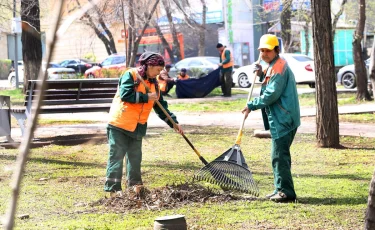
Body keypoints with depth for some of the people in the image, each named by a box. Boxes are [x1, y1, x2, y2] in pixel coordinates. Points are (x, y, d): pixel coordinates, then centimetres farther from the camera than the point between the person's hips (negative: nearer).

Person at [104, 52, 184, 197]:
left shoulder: (153, 83, 13)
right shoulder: (130, 75, -10)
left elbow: (161, 106, 15)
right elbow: (125, 95, -23)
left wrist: (173, 122, 7)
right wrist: (146, 97, -17)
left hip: (138, 126, 8)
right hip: (119, 123, -8)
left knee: (135, 157, 14)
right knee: (117, 156, -6)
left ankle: (135, 185, 26)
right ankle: (113, 188, -5)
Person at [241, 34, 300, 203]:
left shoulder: (279, 68, -15)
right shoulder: (273, 66, 18)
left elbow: (272, 94, -21)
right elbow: (270, 87, 27)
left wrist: (252, 106, -13)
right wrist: (261, 75, 10)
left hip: (283, 119, -11)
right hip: (281, 119, 11)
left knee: (279, 155, -11)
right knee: (279, 155, 15)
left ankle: (286, 192, -9)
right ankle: (280, 189, 22)